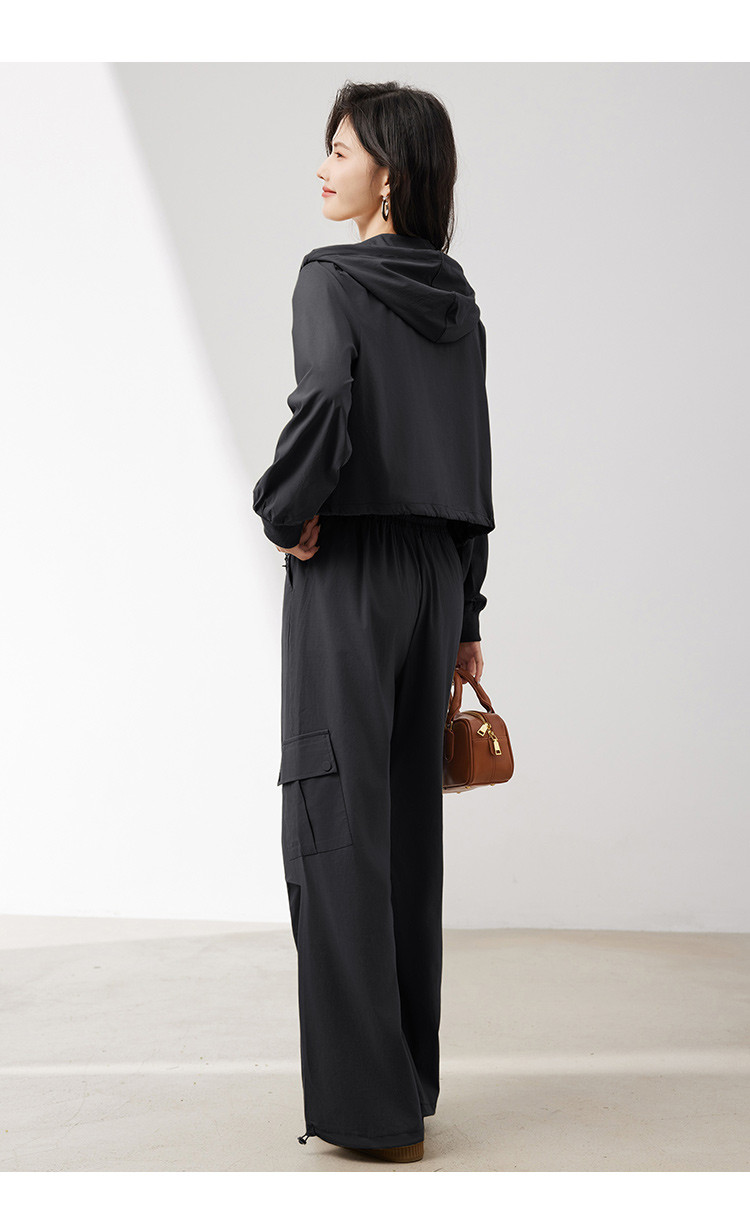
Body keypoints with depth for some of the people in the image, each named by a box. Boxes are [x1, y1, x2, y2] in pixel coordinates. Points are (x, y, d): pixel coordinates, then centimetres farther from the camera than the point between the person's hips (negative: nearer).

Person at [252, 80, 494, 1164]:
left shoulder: (333, 277, -8)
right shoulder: (456, 299, 12)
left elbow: (324, 400, -28)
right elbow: (475, 472, 13)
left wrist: (286, 510, -10)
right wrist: (467, 620, 17)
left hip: (350, 573, -7)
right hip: (437, 573, 7)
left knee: (338, 820, 0)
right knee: (408, 818, 12)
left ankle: (368, 1103, 5)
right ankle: (409, 1078, 22)